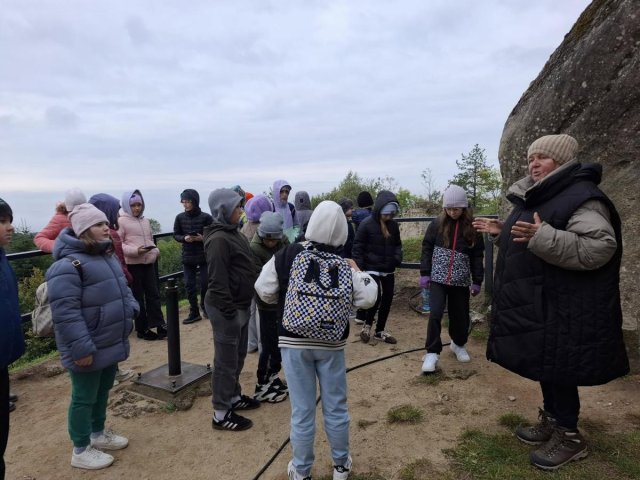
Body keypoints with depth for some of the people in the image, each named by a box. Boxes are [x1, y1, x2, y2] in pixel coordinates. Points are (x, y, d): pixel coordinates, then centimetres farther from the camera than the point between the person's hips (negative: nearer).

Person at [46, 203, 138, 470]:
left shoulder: (106, 257, 10)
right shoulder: (68, 265, -22)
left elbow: (122, 289, 21)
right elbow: (65, 312, -25)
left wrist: (130, 309, 2)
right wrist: (81, 348, -25)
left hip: (111, 343, 9)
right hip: (88, 349, -9)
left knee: (103, 392, 22)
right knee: (84, 398, 7)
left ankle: (98, 433, 41)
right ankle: (81, 450, 24)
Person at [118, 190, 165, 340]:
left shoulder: (146, 221, 12)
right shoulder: (121, 222, -6)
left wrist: (155, 250, 0)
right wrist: (136, 250, -22)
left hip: (149, 263, 5)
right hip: (133, 264, -5)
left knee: (153, 294, 5)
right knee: (138, 296, 4)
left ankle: (159, 325, 10)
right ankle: (142, 329, 14)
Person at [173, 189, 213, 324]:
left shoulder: (205, 217, -9)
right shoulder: (180, 217, -1)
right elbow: (176, 235, 7)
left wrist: (203, 238, -21)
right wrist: (184, 238, -13)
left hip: (204, 256, -2)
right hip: (187, 257, 3)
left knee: (205, 283, 4)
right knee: (189, 285, 5)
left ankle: (204, 305, 30)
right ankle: (194, 312, 18)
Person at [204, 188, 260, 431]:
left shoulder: (233, 233, 11)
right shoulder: (219, 239, -21)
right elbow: (218, 280, -24)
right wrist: (229, 311, -22)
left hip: (239, 306, 10)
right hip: (227, 309, -10)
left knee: (238, 356, 21)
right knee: (226, 360, 1)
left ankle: (234, 396, 38)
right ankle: (221, 414, 15)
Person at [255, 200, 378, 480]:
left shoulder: (286, 256, -9)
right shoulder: (344, 265, -9)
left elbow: (264, 291, -5)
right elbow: (367, 299, -9)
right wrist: (358, 272, 6)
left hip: (294, 343, 0)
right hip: (331, 344, 0)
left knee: (302, 410, 12)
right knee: (336, 407, 17)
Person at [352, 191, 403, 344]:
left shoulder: (393, 225, 2)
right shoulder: (367, 224, -13)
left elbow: (397, 244, 15)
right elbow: (357, 247, -11)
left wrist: (398, 258, -4)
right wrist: (359, 268, -15)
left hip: (388, 270, 6)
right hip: (372, 268, -6)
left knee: (387, 299, 8)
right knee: (376, 297, -15)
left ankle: (380, 331, 25)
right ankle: (367, 325, 13)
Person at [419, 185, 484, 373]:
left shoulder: (472, 227, -1)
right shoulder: (437, 224, -2)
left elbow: (477, 256, 3)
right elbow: (427, 249, 2)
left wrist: (477, 281, 1)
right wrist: (424, 273, -4)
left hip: (461, 280, 1)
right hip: (438, 278, -1)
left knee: (460, 316, 11)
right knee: (435, 314, -11)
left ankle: (458, 344, 37)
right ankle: (432, 352, 1)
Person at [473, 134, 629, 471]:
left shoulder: (582, 196, -17)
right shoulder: (536, 196, 14)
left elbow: (599, 248, -29)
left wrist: (542, 237, -37)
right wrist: (502, 232, 14)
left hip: (561, 309, -9)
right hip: (535, 304, 10)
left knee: (558, 369, 1)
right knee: (543, 364, 18)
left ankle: (569, 436, 20)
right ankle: (551, 421, 34)